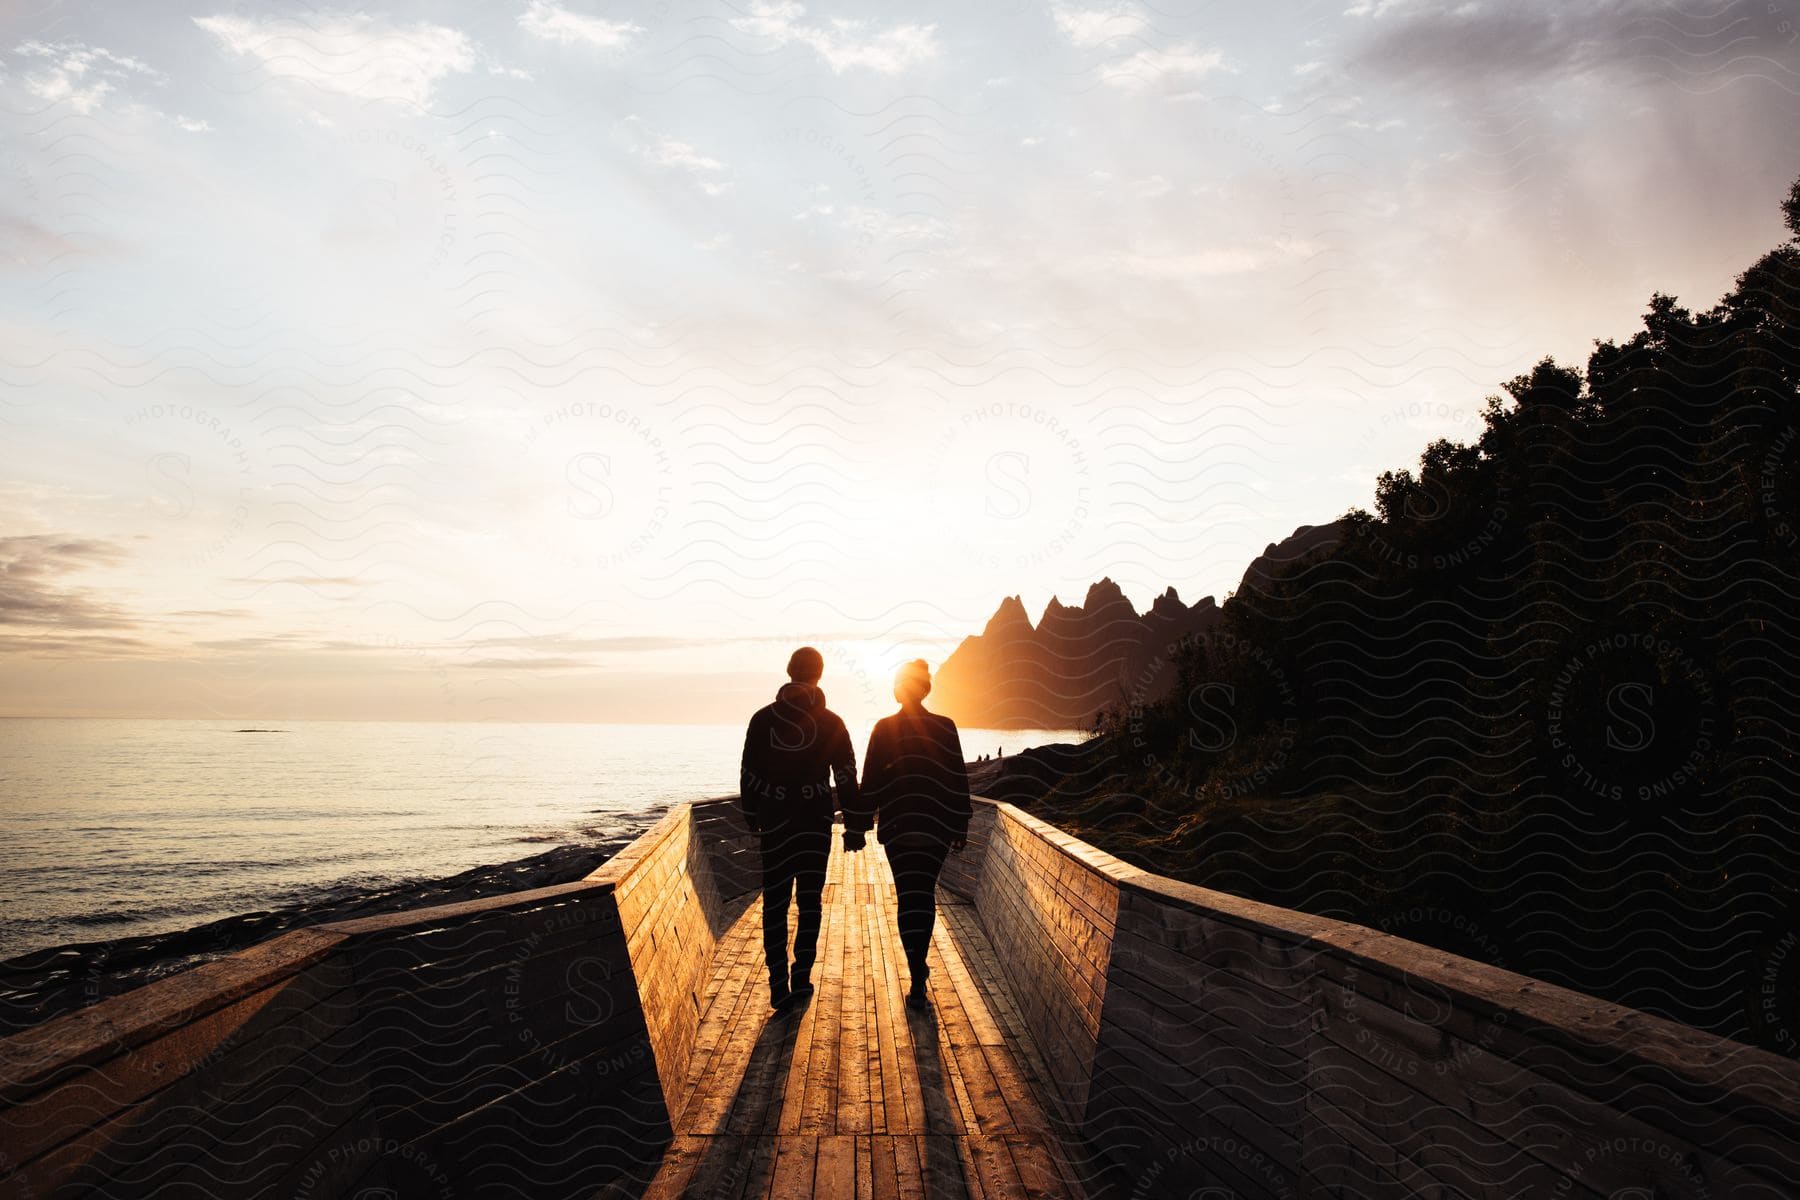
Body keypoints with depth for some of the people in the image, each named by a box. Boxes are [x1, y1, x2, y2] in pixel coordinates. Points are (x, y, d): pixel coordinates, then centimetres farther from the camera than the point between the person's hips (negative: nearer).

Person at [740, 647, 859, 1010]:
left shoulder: (762, 719, -1)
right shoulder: (831, 722, -3)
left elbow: (748, 775, 2)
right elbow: (846, 776, -2)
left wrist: (752, 823, 11)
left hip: (773, 821, 1)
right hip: (816, 821, 0)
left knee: (775, 904, 7)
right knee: (809, 899, 11)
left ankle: (780, 986, 5)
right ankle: (801, 976, 4)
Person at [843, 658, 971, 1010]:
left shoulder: (884, 728, -7)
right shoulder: (945, 728, -3)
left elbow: (870, 783, -6)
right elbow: (958, 781, 1)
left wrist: (856, 829, 0)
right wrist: (959, 827, 11)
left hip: (898, 826, -2)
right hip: (937, 826, 2)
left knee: (909, 898, 2)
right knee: (925, 894, 18)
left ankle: (918, 981, -6)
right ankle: (919, 965, 26)